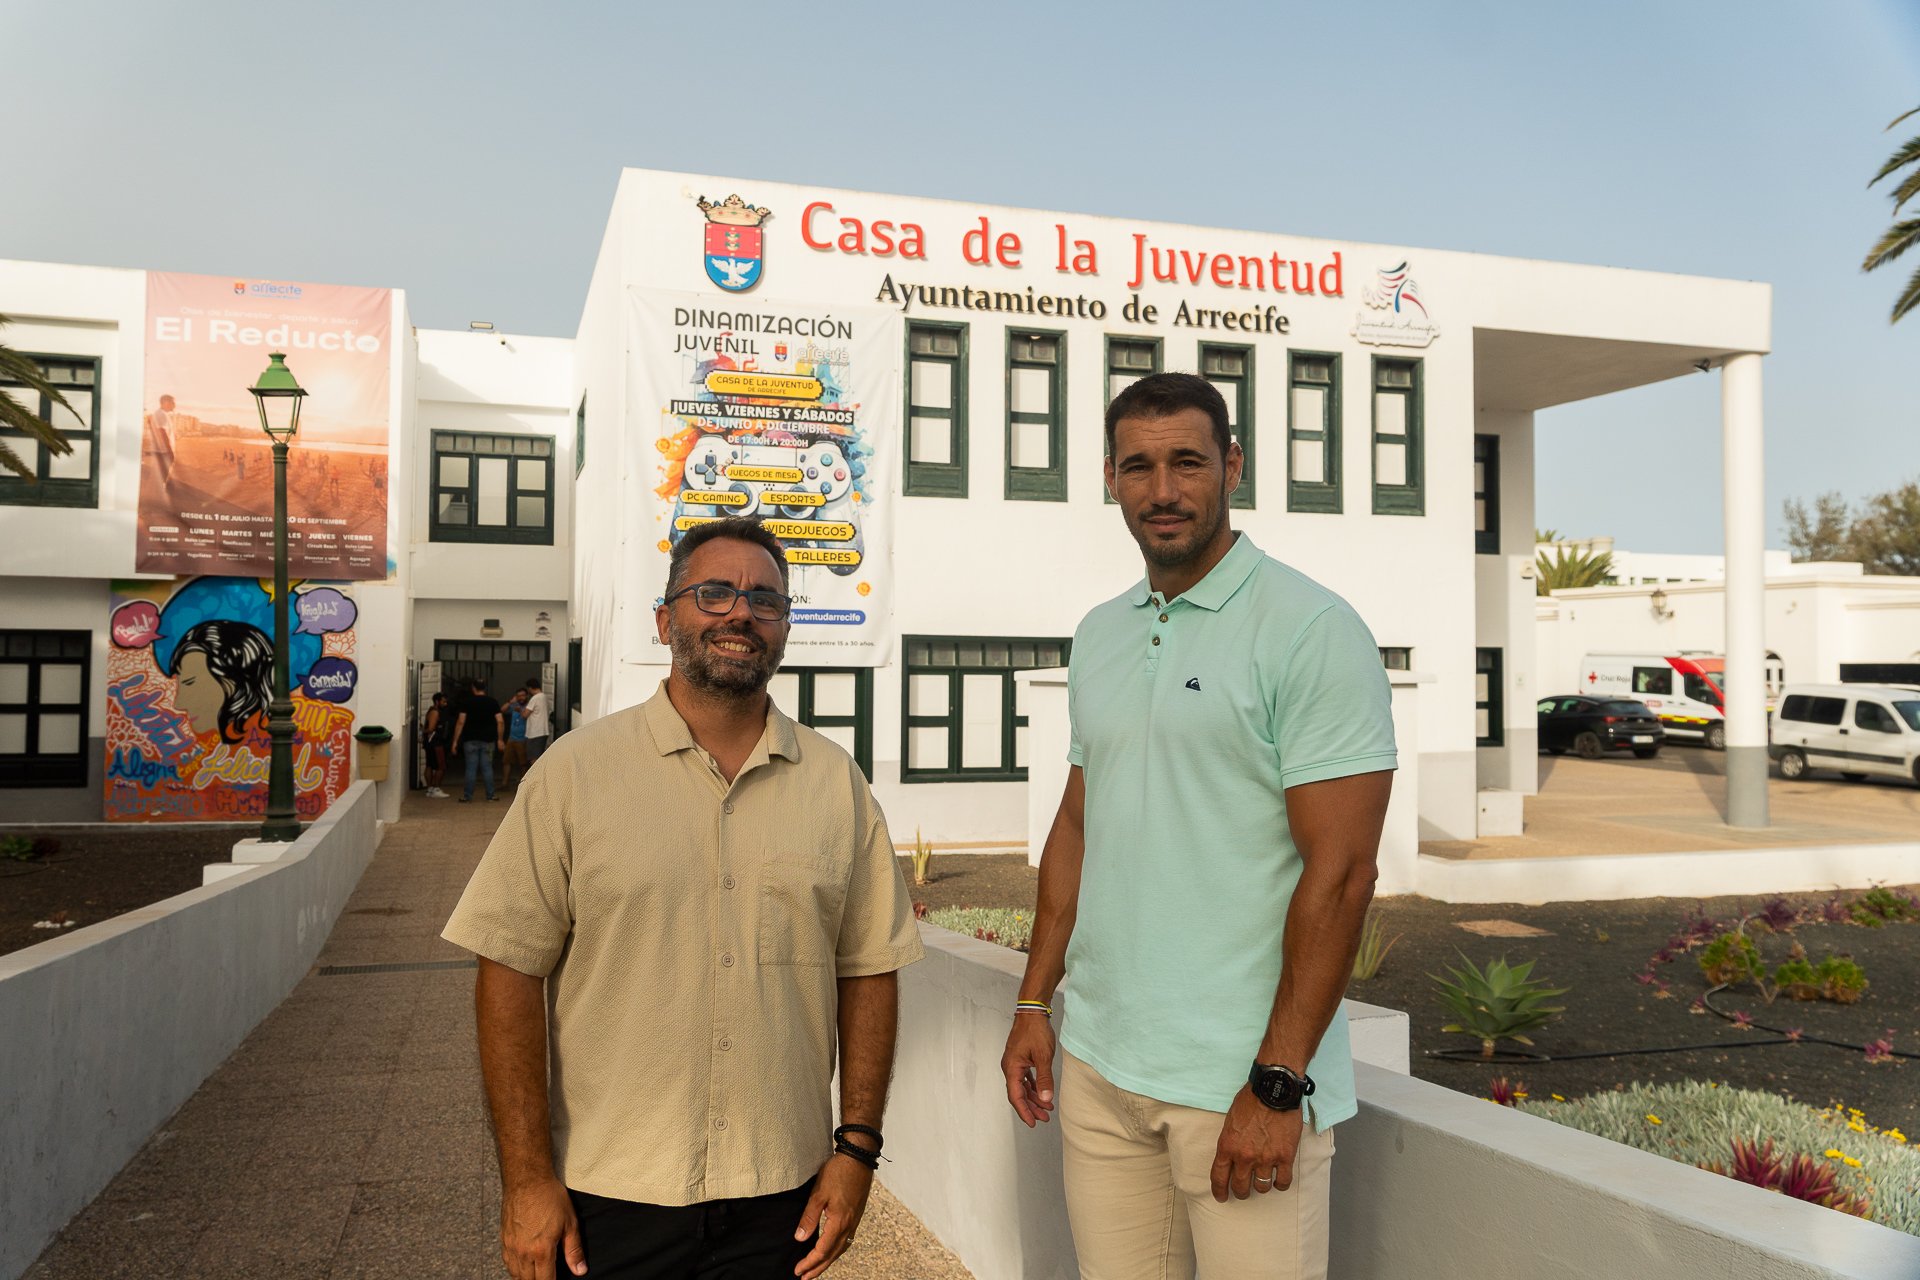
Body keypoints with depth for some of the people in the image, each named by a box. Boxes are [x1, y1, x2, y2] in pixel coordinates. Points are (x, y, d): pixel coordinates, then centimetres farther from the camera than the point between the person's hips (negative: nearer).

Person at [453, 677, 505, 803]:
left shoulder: (468, 702, -3)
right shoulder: (493, 702, 2)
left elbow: (460, 722, -8)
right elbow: (500, 722, -4)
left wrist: (455, 741, -5)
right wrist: (500, 739, 4)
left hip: (471, 740, -1)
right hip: (488, 740, 1)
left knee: (471, 768, 3)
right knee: (487, 767, 7)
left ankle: (467, 795, 6)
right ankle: (491, 794, 9)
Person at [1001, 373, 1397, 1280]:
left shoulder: (1312, 630, -11)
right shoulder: (1098, 636, 9)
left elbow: (1340, 872, -14)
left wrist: (1277, 1085, -16)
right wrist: (1033, 1004, 11)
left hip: (1243, 1077, -6)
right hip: (1096, 1064, 6)